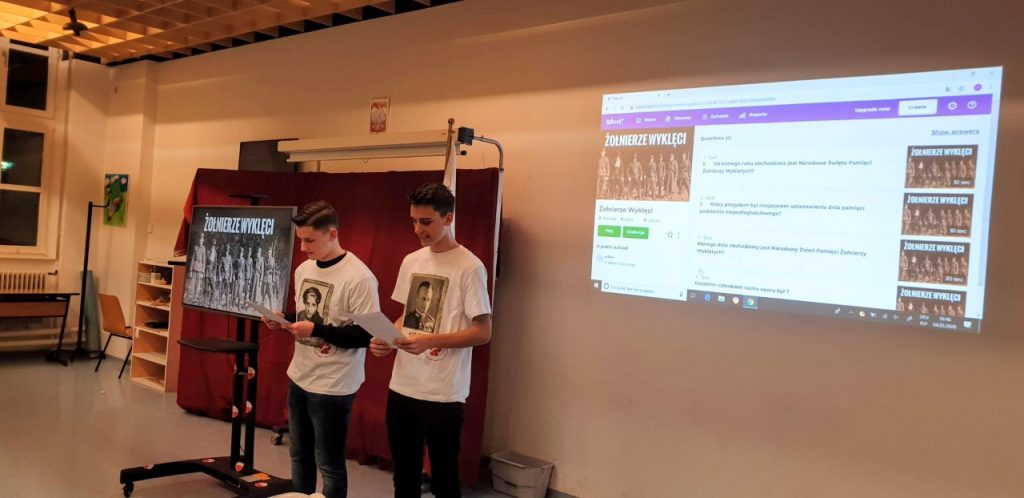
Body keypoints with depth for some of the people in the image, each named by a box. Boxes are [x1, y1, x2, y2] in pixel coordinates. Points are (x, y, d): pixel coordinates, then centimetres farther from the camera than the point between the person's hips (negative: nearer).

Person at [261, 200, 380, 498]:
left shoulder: (359, 278, -19)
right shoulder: (303, 269, 6)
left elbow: (367, 336, -19)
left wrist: (316, 330, -25)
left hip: (333, 386, -7)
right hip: (299, 378, 8)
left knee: (329, 464, 5)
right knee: (299, 455, 20)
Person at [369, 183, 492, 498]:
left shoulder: (469, 267, -12)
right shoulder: (411, 261, 9)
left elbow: (482, 332, -13)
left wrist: (430, 341, -24)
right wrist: (387, 338, -2)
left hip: (444, 393, -6)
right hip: (402, 387, 6)